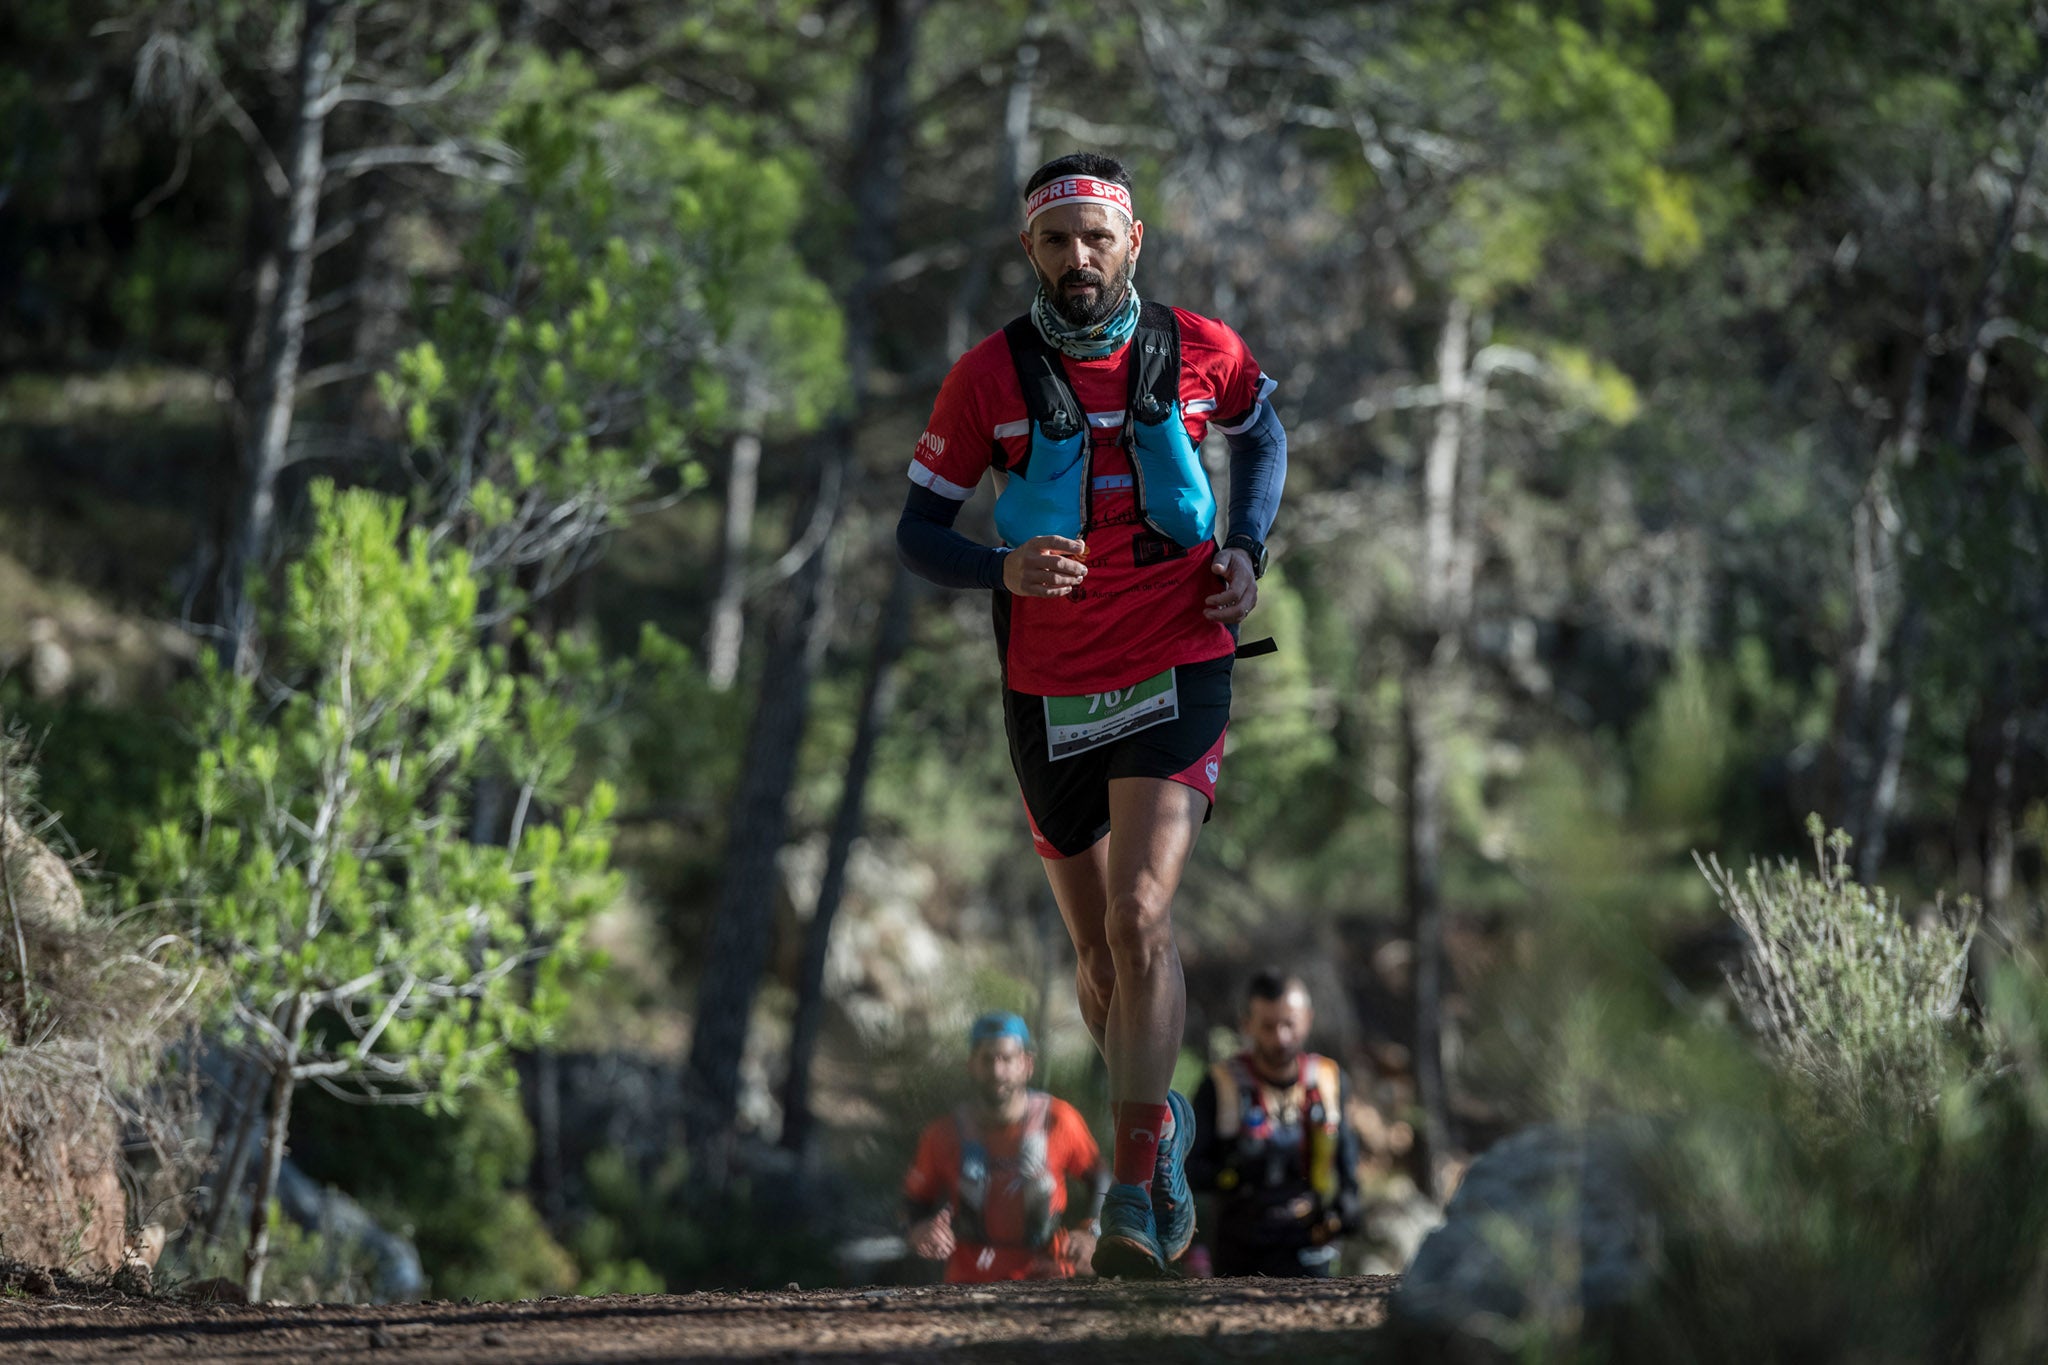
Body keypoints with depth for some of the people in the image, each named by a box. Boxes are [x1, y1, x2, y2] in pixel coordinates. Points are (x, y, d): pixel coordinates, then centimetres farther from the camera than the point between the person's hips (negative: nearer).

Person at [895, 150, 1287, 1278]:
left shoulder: (1200, 352, -2)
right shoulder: (989, 377, -5)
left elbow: (1262, 430, 20)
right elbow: (918, 530, -1)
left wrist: (1246, 551, 4)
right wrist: (1004, 570, -21)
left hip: (1175, 674, -2)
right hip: (1049, 691, 2)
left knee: (1139, 918, -18)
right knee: (1097, 950, 12)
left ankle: (1136, 1194, -18)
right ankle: (1160, 1122, 38)